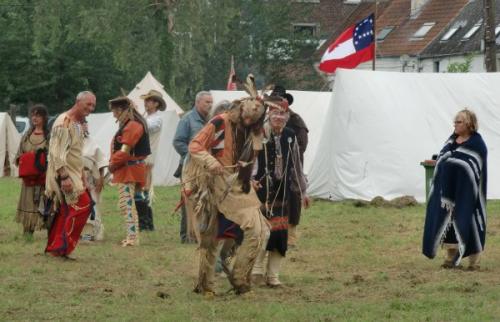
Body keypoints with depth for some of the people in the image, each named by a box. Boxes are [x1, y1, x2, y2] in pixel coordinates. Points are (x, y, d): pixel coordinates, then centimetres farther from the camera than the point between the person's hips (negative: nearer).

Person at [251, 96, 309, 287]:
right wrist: (250, 179, -24)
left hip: (283, 191, 5)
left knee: (280, 231, 5)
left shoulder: (290, 137, 7)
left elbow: (296, 165, 16)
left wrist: (302, 191, 20)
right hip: (261, 189, -5)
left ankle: (273, 274, 13)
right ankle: (257, 270, 7)